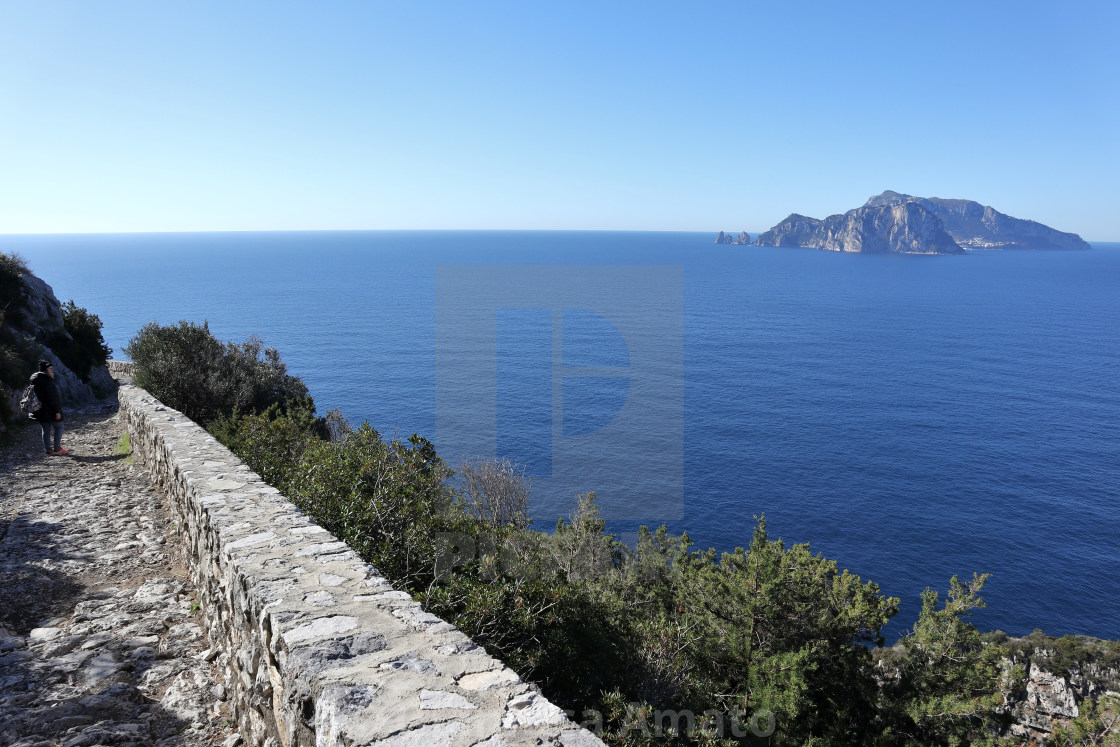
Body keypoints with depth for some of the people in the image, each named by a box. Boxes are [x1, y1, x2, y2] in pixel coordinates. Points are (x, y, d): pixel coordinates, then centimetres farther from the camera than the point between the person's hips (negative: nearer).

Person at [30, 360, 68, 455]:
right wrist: (57, 411, -20)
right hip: (49, 410, -9)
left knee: (46, 430, 12)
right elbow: (52, 398, -22)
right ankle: (57, 449, 2)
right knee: (58, 427, 4)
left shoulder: (36, 380, 12)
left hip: (40, 411, 9)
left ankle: (48, 450, 15)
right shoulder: (47, 380, -18)